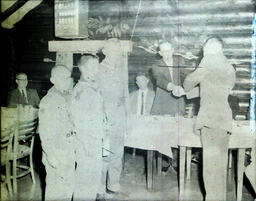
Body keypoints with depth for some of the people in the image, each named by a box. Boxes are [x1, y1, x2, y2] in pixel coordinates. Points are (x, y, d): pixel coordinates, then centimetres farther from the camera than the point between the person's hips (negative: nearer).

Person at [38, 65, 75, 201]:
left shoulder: (70, 97, 6)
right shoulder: (48, 101, -15)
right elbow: (45, 132, -15)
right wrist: (50, 155, -16)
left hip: (70, 151, 7)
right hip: (55, 151, -6)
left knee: (69, 184, 16)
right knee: (55, 186, 4)